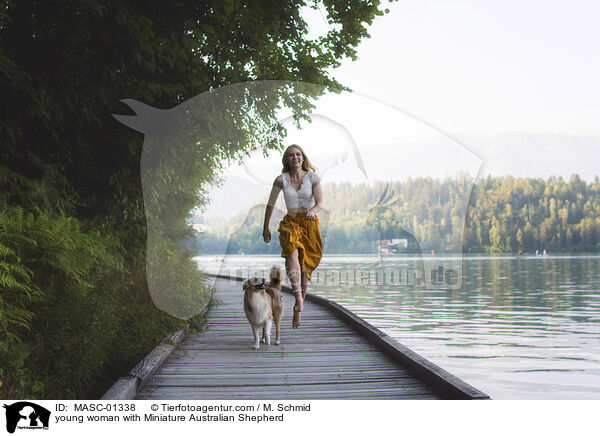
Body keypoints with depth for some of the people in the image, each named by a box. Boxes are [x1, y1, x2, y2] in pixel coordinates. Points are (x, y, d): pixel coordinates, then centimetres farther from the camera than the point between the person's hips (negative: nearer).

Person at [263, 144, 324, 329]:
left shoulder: (313, 177, -3)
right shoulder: (281, 180, -1)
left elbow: (320, 203, -11)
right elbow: (270, 204, 9)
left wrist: (313, 210, -33)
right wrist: (266, 228, 13)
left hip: (310, 224, 0)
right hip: (290, 223, 0)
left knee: (305, 269, 1)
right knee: (292, 251, -34)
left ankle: (297, 311, 17)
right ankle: (298, 296, -46)